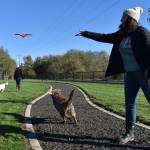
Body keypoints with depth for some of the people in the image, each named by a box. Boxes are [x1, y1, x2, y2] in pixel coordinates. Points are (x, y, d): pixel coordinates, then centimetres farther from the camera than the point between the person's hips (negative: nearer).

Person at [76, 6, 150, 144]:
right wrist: (85, 33, 17)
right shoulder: (122, 35, 10)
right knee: (129, 104, 8)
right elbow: (104, 37, 16)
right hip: (130, 74, 8)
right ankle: (129, 133, 18)